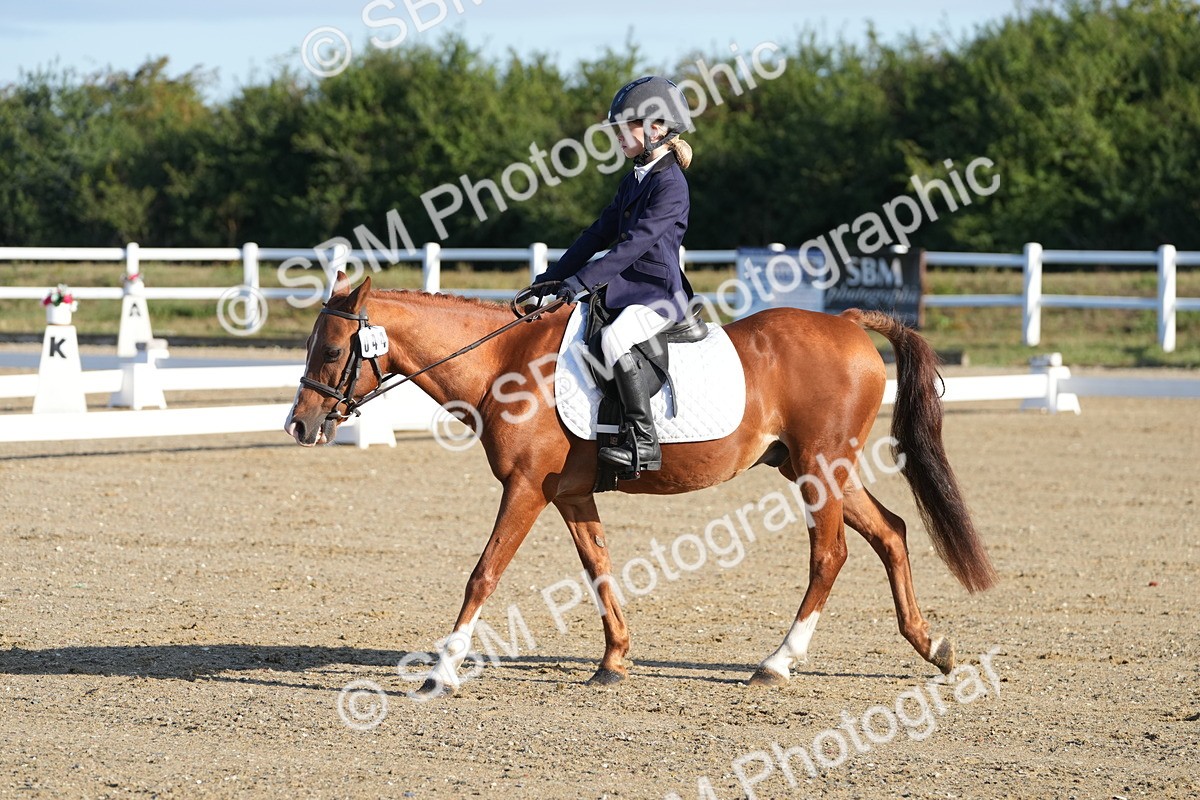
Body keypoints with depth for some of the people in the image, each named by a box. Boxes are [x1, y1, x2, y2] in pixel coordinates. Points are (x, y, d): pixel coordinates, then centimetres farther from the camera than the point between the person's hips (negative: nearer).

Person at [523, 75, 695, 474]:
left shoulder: (669, 184, -14)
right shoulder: (633, 181, 15)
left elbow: (636, 243, -23)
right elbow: (600, 234, 18)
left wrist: (580, 280, -27)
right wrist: (554, 277, 11)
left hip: (659, 292, -10)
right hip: (628, 288, 10)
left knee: (614, 337, -34)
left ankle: (645, 443, -31)